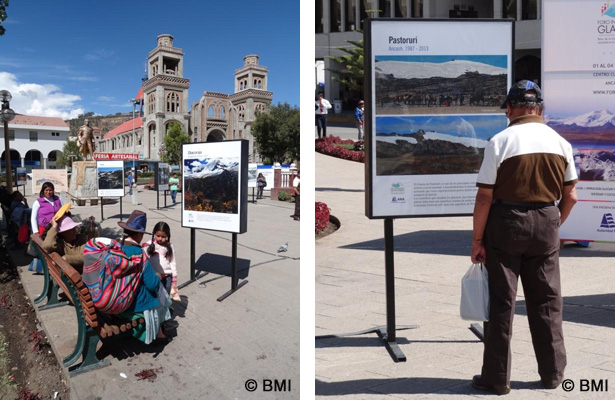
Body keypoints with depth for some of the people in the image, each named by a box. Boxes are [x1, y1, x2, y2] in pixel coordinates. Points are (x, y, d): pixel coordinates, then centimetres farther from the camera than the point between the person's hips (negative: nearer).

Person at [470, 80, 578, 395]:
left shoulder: (500, 141, -12)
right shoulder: (560, 142, 2)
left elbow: (485, 197, -14)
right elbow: (570, 196, 6)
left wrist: (477, 240, -7)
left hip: (506, 224, -4)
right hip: (547, 223, 4)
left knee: (501, 302, 5)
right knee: (546, 301, 16)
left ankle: (496, 378, 15)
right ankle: (553, 374, 28)